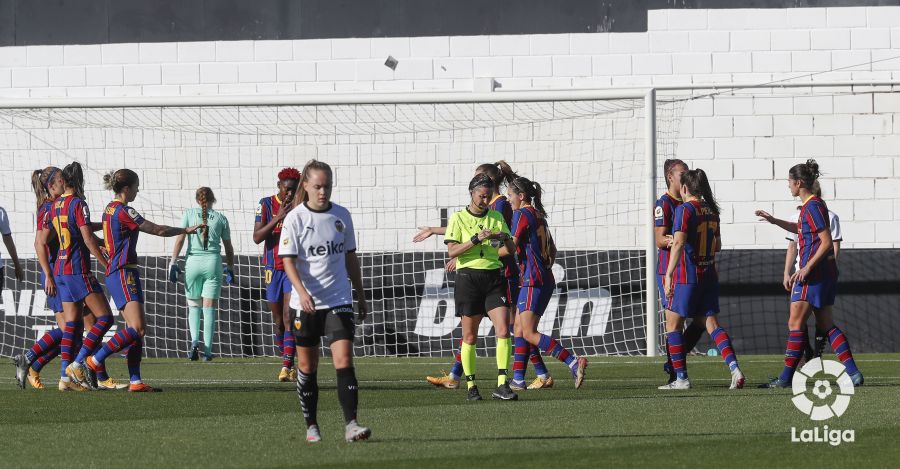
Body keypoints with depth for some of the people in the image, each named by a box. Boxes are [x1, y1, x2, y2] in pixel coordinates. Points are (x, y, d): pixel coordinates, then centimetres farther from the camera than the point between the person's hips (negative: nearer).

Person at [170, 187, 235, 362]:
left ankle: (194, 341, -8)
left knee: (193, 305, 14)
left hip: (193, 261, 0)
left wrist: (173, 262, 0)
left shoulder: (189, 214, 5)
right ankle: (207, 351, 1)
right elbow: (228, 247, 11)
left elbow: (179, 239, -2)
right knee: (209, 308, 4)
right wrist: (230, 268, 21)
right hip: (213, 262, 0)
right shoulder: (220, 218, 8)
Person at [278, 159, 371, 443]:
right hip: (305, 303, -1)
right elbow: (288, 261, -12)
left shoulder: (341, 216, 5)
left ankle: (350, 425, -18)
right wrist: (301, 291, -28)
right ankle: (311, 425, 19)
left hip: (339, 301, 2)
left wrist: (360, 296, 17)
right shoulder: (295, 219, -6)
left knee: (344, 359, -12)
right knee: (307, 366, 7)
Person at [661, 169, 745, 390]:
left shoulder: (685, 210, -11)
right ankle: (735, 368, -9)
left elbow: (679, 243, -21)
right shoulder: (712, 210, 9)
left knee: (673, 324, 6)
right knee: (712, 323, 8)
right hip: (709, 274, 7)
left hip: (687, 275, -6)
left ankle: (681, 378, 4)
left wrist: (669, 274, -21)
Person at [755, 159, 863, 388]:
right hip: (826, 273, 10)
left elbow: (827, 242, -20)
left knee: (795, 323, -4)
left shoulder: (813, 207, -15)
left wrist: (807, 268, -22)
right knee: (826, 324, 10)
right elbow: (800, 229, 35)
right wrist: (774, 220, 29)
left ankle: (786, 377, -1)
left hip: (813, 273, -10)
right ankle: (853, 372, 4)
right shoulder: (811, 205, 14)